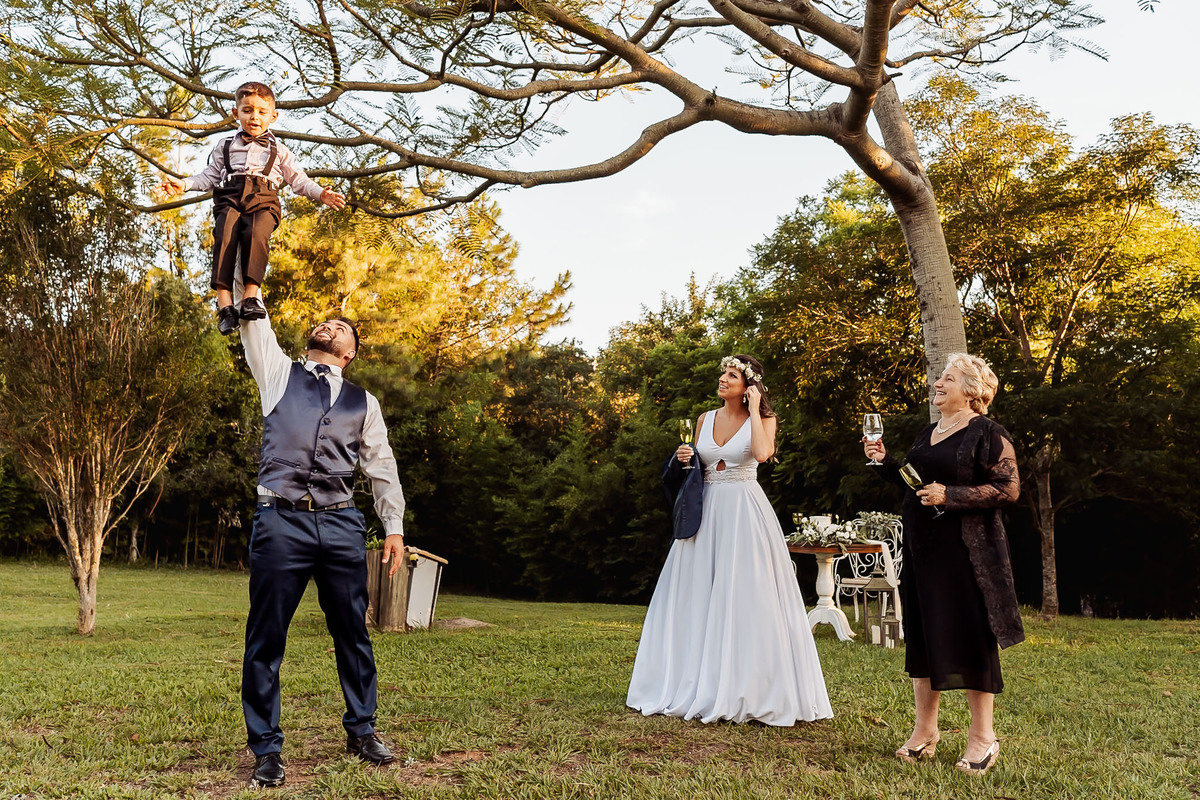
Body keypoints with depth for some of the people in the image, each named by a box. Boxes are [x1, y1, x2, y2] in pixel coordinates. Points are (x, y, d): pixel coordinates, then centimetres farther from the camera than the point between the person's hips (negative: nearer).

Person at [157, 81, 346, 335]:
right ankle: (224, 302, -37)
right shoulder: (225, 146, 29)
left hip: (263, 200, -1)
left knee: (256, 235, -34)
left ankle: (251, 296, -41)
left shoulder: (279, 150, 26)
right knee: (224, 237, -29)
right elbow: (209, 177, 26)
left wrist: (320, 194, 5)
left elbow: (298, 179, 22)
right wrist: (183, 184, 11)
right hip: (229, 198, 1)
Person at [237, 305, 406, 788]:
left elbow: (382, 467, 15)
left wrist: (394, 526, 9)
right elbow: (254, 324, 6)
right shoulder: (279, 373, 15)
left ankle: (361, 731, 27)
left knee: (352, 633, 9)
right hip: (280, 520, -2)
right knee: (266, 639, 1)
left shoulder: (362, 401, 16)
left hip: (341, 525, 2)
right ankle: (266, 748, 15)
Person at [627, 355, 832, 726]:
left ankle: (746, 691, 3)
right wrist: (685, 460, -1)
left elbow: (763, 453, -21)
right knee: (697, 597, 5)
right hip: (706, 511, 5)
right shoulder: (705, 419, 13)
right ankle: (693, 686, 14)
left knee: (746, 596, -5)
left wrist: (753, 408, -11)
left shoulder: (763, 418, 1)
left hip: (745, 512, -4)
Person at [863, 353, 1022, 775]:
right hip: (922, 548, 7)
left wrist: (949, 496, -19)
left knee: (971, 637, 0)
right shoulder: (929, 433, 15)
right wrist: (885, 462, 7)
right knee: (922, 634, 10)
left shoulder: (988, 433, -7)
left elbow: (1008, 488, -15)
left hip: (966, 549, -7)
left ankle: (982, 736, 14)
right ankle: (925, 730, 21)